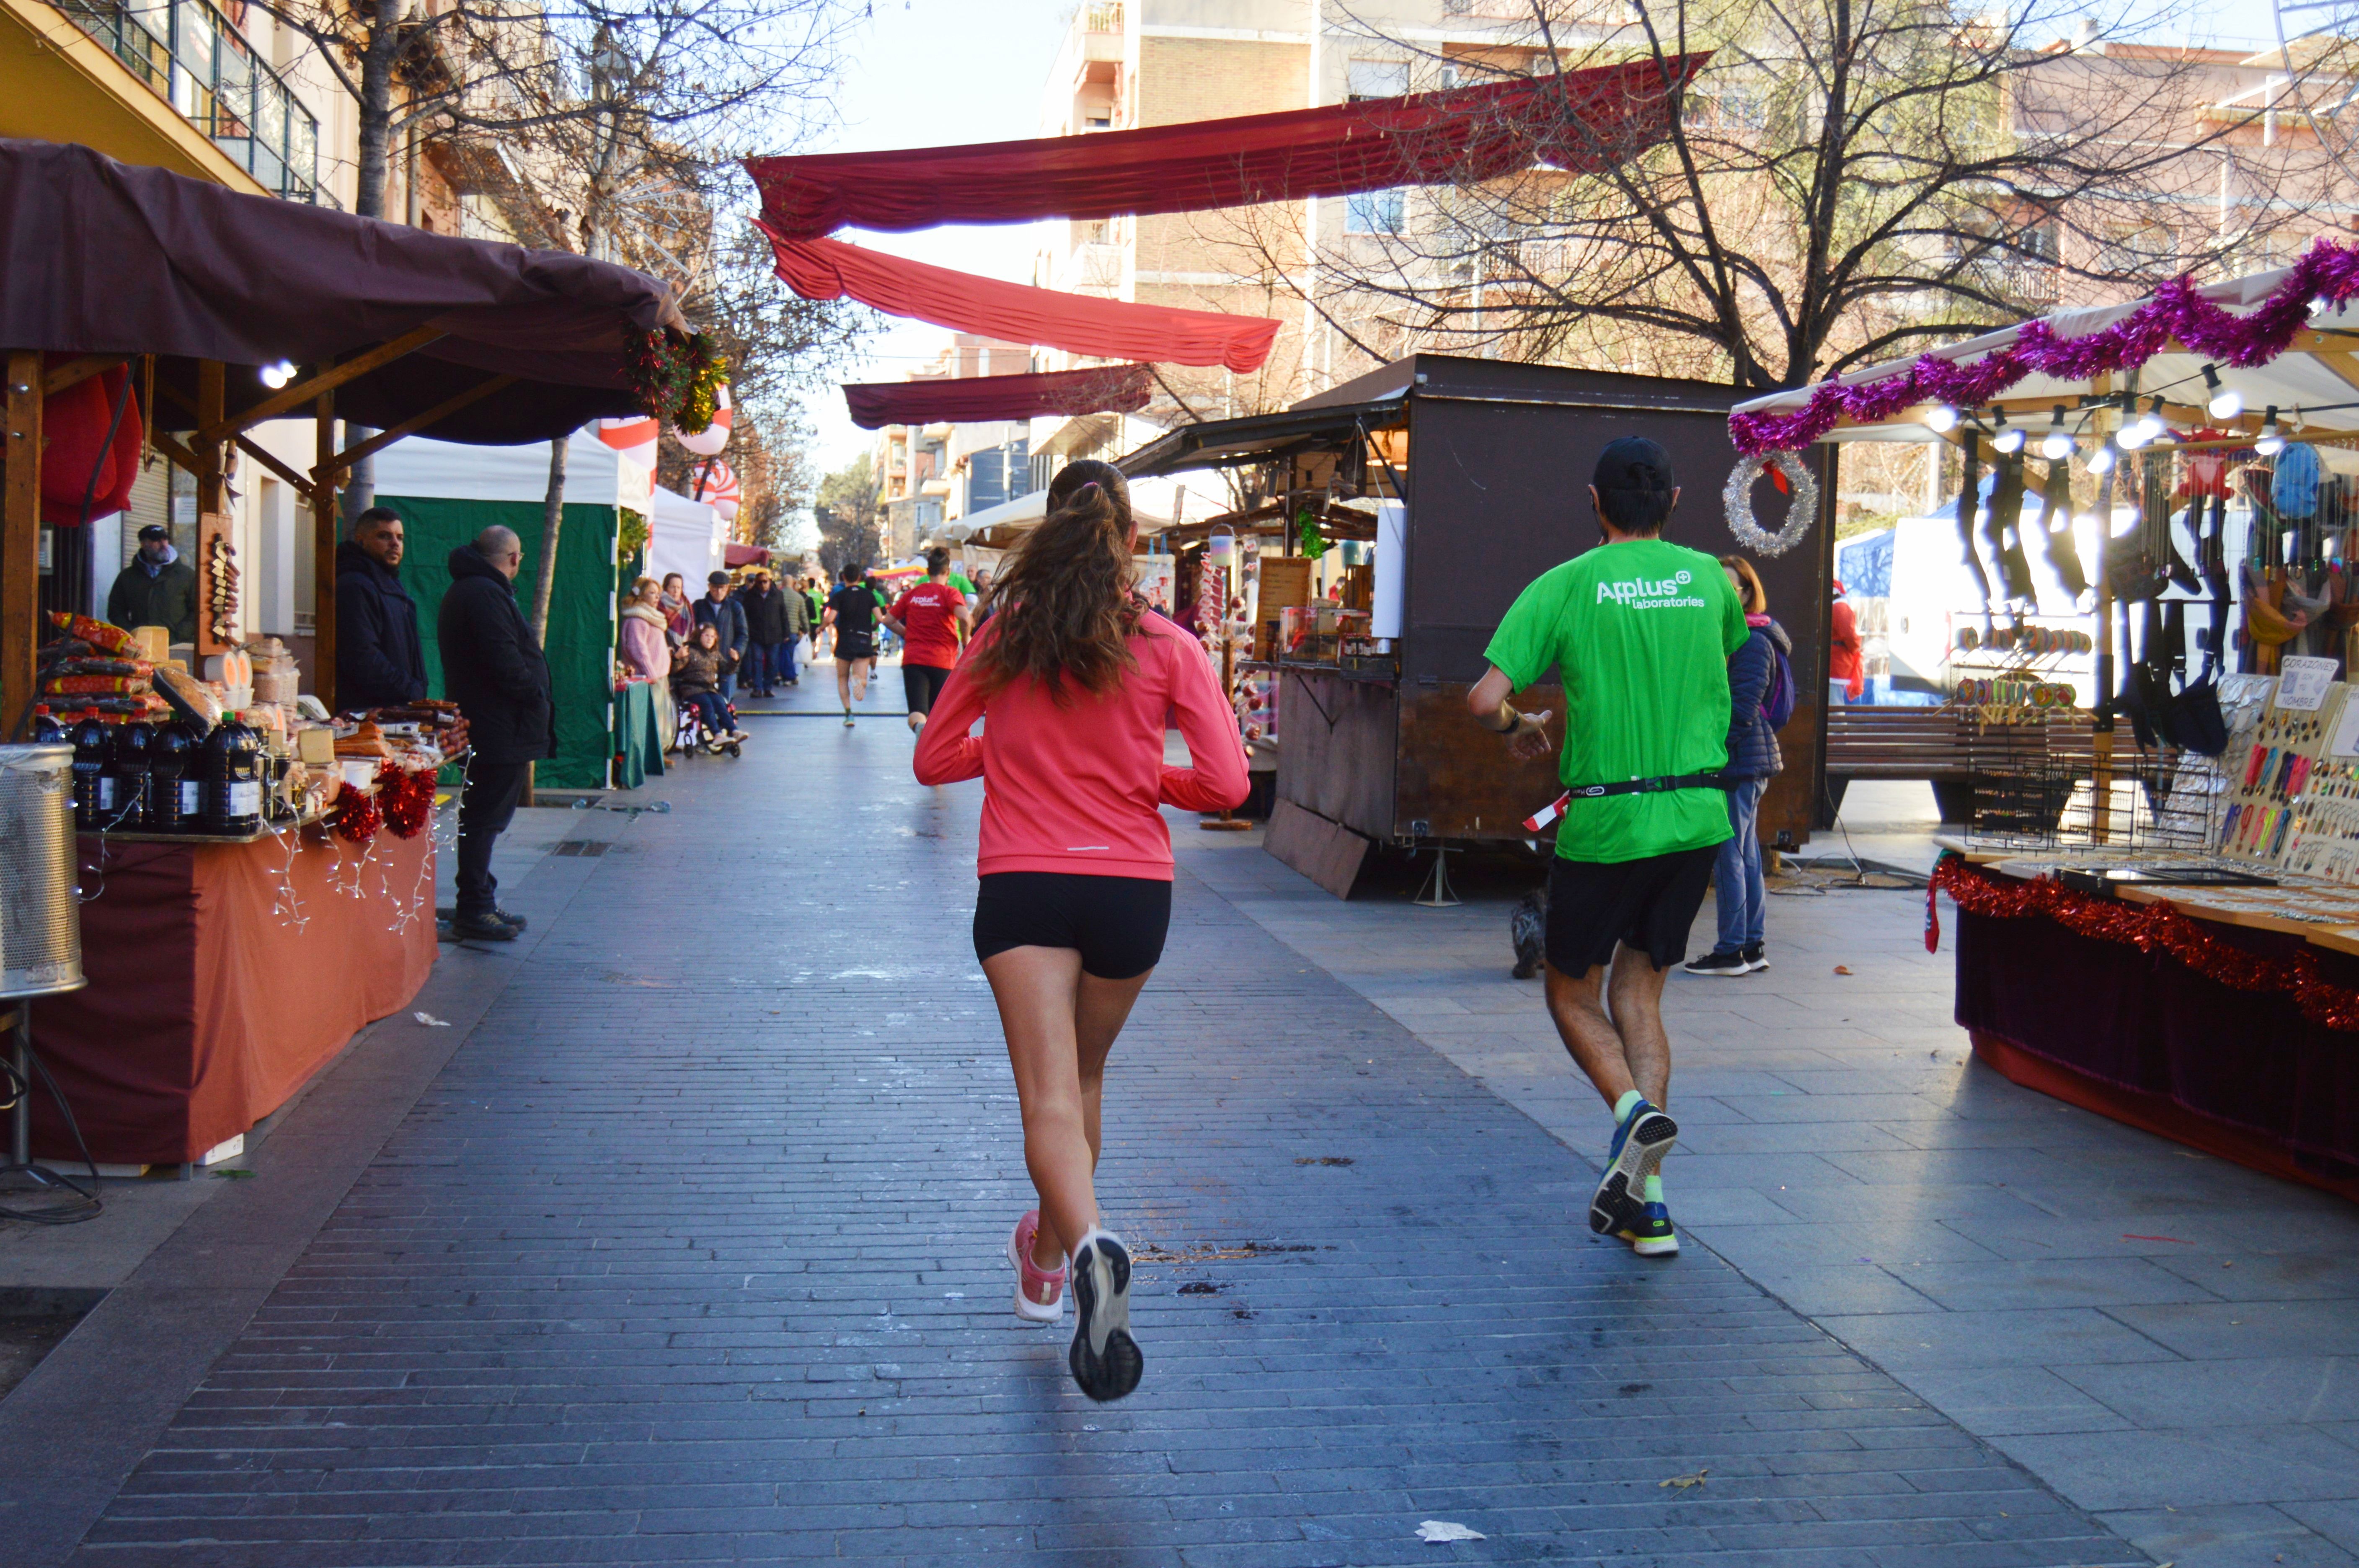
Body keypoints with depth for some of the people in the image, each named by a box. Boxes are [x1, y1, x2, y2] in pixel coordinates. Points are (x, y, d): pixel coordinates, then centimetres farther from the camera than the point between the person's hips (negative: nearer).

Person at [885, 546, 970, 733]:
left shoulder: (913, 593, 9)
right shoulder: (950, 593, -2)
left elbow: (888, 620, 14)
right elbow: (963, 617, -20)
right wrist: (965, 641, -3)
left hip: (913, 659, 1)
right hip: (942, 661, -1)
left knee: (917, 712, -10)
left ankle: (920, 727, -42)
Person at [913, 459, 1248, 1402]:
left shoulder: (1005, 636, 2)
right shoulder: (1166, 646, -1)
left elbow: (933, 759, 10)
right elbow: (1225, 784, -6)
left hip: (1022, 886, -1)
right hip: (1132, 887, 1)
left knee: (1048, 1095, -7)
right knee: (1084, 1076, 22)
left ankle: (1089, 1246, -34)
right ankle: (1048, 1253, 37)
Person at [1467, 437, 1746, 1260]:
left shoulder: (1565, 586, -6)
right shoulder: (1708, 577, 6)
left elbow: (1485, 699, -13)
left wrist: (1516, 726, 8)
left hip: (1604, 821, -4)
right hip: (1697, 816, 4)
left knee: (1572, 992, 14)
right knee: (1636, 989, 14)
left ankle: (1633, 1107, -15)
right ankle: (1643, 1201, 6)